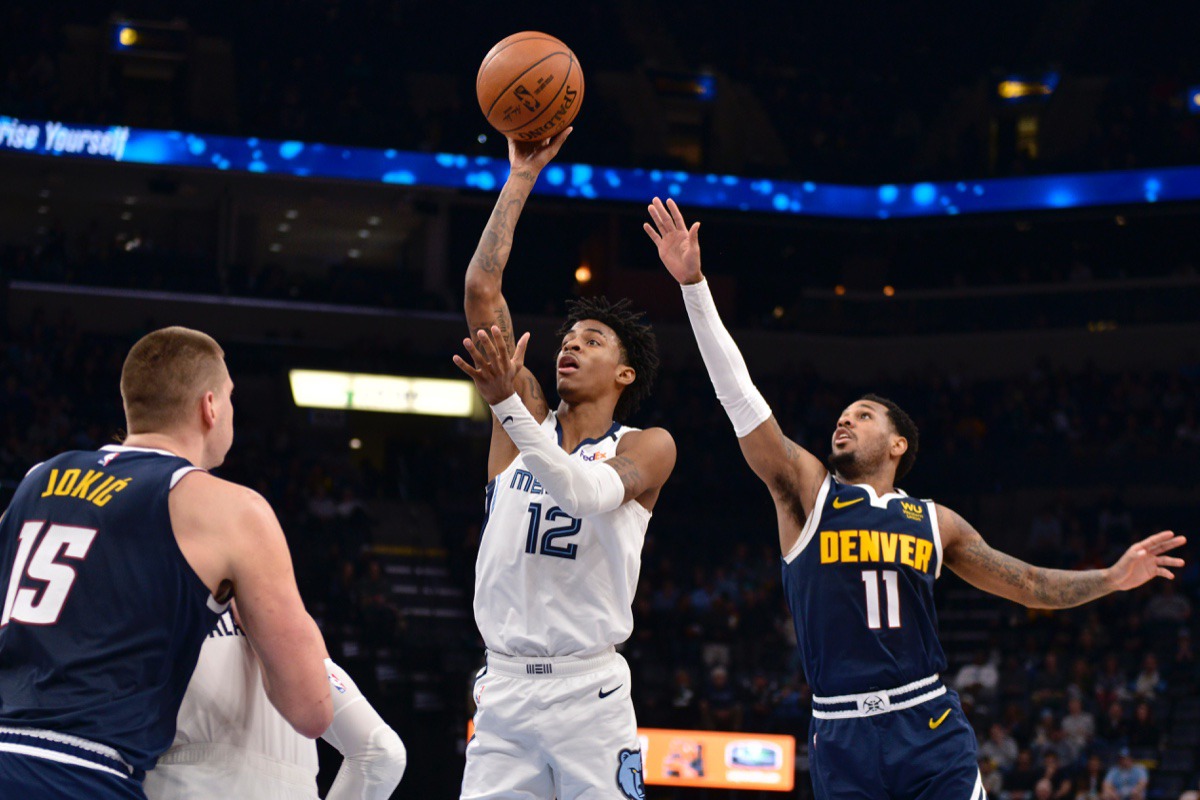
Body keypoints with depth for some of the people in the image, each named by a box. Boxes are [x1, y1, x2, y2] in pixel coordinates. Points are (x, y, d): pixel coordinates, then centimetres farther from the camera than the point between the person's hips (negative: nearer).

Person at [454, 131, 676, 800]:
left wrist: (508, 405, -33)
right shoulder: (530, 419, 11)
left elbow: (588, 492, -22)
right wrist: (522, 178, 5)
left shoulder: (647, 447, 1)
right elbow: (482, 290, 5)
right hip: (503, 688, 3)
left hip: (590, 691, -3)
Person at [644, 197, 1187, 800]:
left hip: (931, 729, 1)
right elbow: (738, 395, -2)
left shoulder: (935, 522, 13)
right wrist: (692, 283, -9)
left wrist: (1112, 578, 6)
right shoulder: (807, 492, 6)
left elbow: (1030, 585, 21)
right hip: (842, 738, -1)